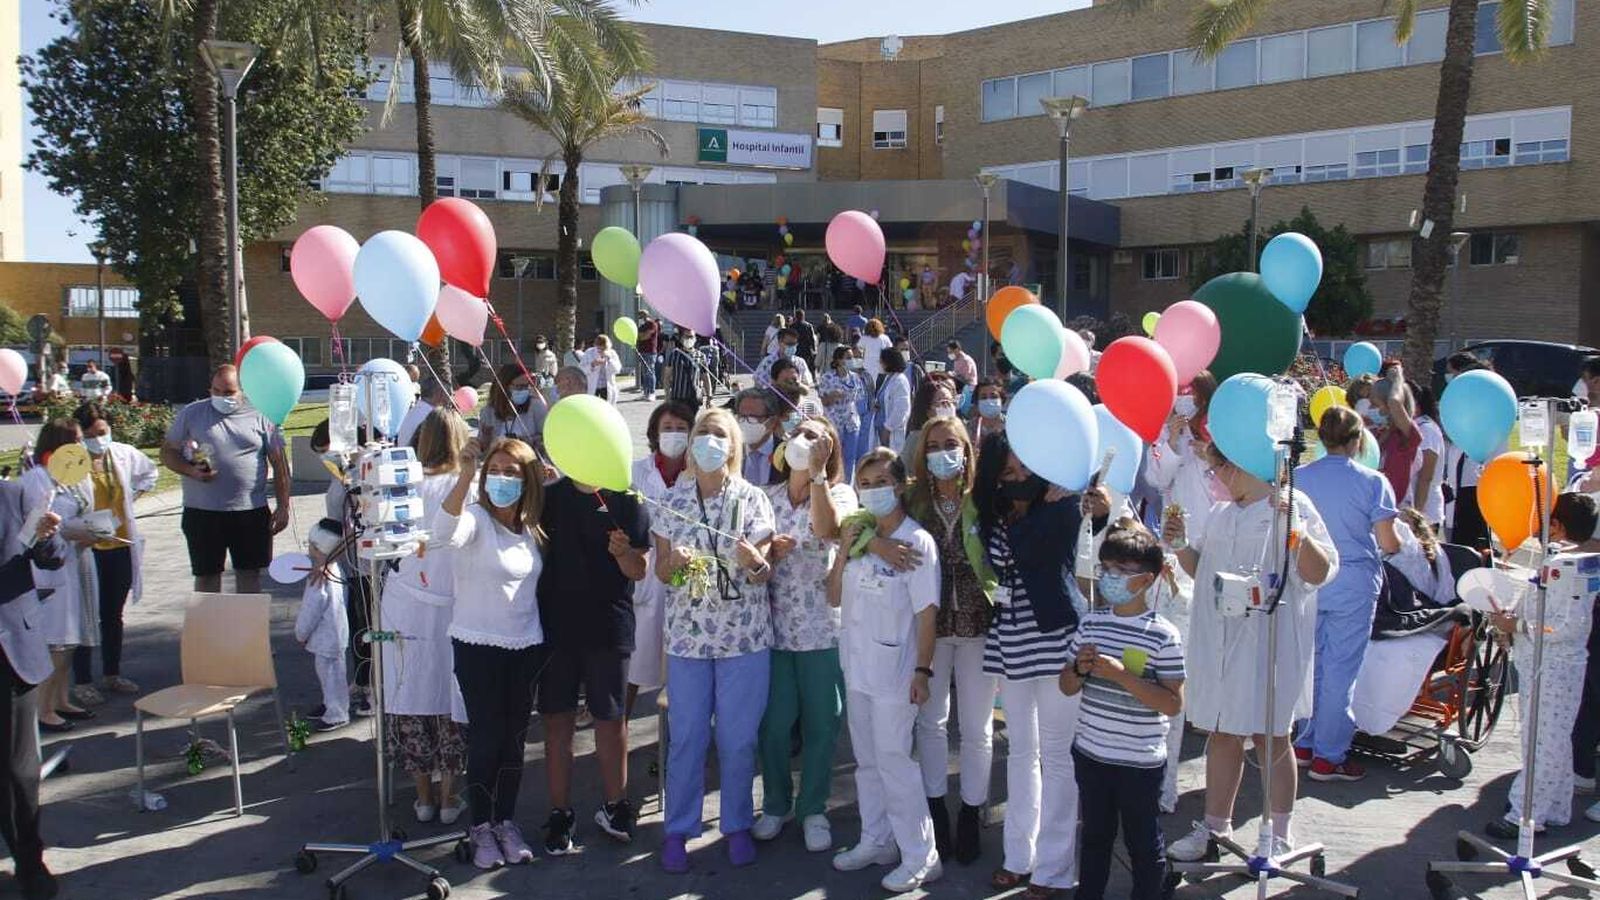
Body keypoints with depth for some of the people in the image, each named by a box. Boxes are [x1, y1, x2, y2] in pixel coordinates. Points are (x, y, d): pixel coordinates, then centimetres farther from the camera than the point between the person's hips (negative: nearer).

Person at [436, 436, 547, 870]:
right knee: (486, 737, 1)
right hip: (478, 646, -5)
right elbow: (445, 532, -35)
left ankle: (507, 821, 25)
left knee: (514, 738, 12)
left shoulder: (532, 529, 5)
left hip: (526, 646, 5)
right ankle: (481, 827, 16)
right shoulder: (476, 518, -14)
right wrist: (465, 474, -47)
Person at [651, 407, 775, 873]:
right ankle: (678, 829, 20)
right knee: (686, 737, 6)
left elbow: (764, 574, -5)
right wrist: (674, 564, -18)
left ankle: (737, 825, 24)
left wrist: (755, 563, -28)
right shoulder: (673, 500, 2)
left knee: (738, 738, 6)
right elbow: (660, 569, 5)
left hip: (746, 635, -1)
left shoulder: (752, 499, -2)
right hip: (688, 633, 1)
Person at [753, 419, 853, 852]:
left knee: (821, 724, 6)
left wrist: (816, 472, -20)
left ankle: (813, 809, 23)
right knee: (774, 723, 6)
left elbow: (827, 528, -22)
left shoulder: (838, 494, 0)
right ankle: (776, 804, 27)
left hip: (823, 628, -2)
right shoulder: (766, 498, 9)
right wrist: (769, 551, -12)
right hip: (773, 625, 2)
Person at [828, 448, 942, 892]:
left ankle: (920, 858, 11)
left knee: (894, 762, -1)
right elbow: (834, 597, 8)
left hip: (894, 670, -7)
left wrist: (922, 670, -16)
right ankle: (876, 842, 33)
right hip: (857, 667, 7)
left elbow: (927, 611, -14)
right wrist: (843, 551, -6)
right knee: (867, 761, 18)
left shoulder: (917, 542, -13)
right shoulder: (859, 536, 5)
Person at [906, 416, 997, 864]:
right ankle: (936, 811, 28)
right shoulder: (913, 500, 0)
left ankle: (971, 816, 24)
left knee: (977, 728, 8)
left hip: (978, 621, -2)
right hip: (929, 623, 2)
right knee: (931, 719, 12)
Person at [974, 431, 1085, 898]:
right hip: (1010, 641, 6)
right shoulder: (996, 516, 10)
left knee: (1056, 755, 0)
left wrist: (1053, 498, -13)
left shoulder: (1064, 506, -8)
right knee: (1021, 751, 15)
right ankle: (1019, 856, 27)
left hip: (1053, 639, -6)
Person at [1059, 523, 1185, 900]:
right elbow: (1067, 686, 9)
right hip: (1090, 753, 5)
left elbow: (1173, 703, -17)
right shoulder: (1091, 622, 1)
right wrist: (1080, 669, -13)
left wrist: (1121, 675, -24)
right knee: (1095, 838, 20)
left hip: (1140, 762, -5)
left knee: (1143, 845, 11)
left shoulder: (1163, 634, -13)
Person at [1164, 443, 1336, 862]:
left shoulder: (1292, 505, -8)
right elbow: (1202, 569, 22)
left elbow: (1320, 574, -13)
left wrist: (1296, 532, -29)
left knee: (1271, 737, 5)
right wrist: (1181, 545, 4)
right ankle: (1215, 826, 24)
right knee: (1222, 734, 13)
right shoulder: (1219, 513, 14)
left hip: (1268, 642, -6)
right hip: (1219, 641, 6)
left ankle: (1278, 833, 20)